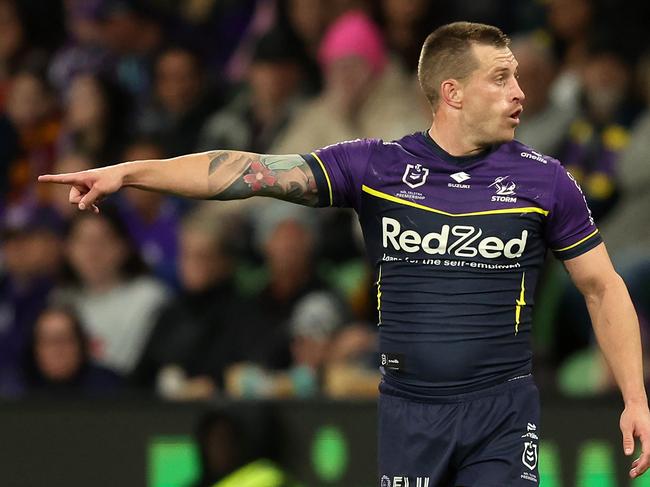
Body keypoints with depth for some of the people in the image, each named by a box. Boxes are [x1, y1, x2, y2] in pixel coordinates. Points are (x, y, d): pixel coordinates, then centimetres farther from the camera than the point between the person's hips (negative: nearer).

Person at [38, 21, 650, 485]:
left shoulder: (544, 180, 1)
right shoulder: (376, 166, 0)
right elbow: (257, 170, -6)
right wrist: (128, 172, -13)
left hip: (502, 414, -1)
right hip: (408, 410, 1)